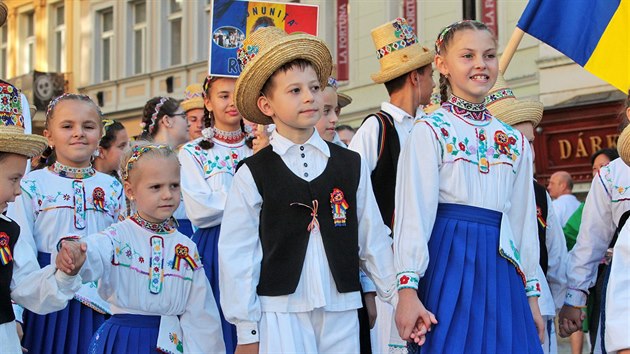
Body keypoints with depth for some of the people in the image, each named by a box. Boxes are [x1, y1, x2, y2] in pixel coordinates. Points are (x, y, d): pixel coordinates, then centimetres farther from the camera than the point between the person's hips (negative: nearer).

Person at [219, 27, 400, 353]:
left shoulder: (352, 165, 7)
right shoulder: (252, 174, -1)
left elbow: (372, 238, 12)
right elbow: (237, 253, -1)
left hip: (342, 310, 3)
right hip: (279, 312, -2)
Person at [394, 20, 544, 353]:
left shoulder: (515, 142, 14)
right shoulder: (430, 131, -3)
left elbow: (523, 220, 16)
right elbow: (414, 211, -9)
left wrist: (532, 294, 14)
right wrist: (408, 288, -15)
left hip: (499, 267, 5)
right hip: (449, 262, -5)